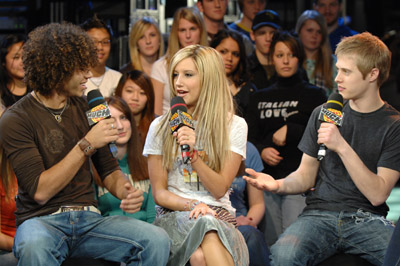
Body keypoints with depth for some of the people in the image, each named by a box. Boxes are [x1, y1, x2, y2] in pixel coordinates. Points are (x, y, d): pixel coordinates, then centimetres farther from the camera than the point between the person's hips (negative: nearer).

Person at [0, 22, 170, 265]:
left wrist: (126, 191, -7)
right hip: (41, 220, -5)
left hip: (89, 218, 5)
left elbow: (109, 168, 17)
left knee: (158, 241, -22)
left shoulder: (85, 108, 12)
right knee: (34, 246, -43)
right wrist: (86, 145, -17)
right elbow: (40, 192, -15)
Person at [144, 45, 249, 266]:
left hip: (217, 214, 0)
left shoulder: (234, 126, 7)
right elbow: (159, 193, 6)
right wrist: (191, 205, -14)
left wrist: (193, 154, -14)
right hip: (173, 214, 0)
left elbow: (220, 189, 1)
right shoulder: (160, 127, 8)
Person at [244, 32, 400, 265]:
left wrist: (342, 147, -17)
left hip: (368, 219, -2)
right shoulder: (324, 114, 12)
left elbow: (377, 194, -8)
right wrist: (279, 185, -8)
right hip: (320, 214, 2)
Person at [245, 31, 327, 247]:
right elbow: (249, 138, 14)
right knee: (269, 243, 2)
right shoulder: (259, 99, 19)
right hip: (267, 180, 3)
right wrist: (261, 151, -7)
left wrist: (290, 131, -8)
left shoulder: (314, 95, 9)